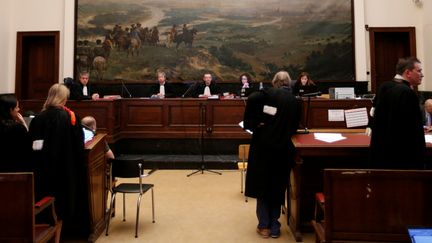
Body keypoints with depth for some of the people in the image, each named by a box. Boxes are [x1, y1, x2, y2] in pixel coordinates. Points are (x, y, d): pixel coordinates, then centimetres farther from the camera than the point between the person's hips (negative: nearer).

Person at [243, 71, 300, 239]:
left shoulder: (268, 93, 0)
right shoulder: (294, 100, 11)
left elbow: (252, 99, -21)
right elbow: (294, 127, 11)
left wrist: (252, 123, -10)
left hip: (263, 146, -3)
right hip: (283, 148, 3)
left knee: (262, 185, 10)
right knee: (277, 187, 15)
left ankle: (264, 226, 16)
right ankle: (274, 227, 21)